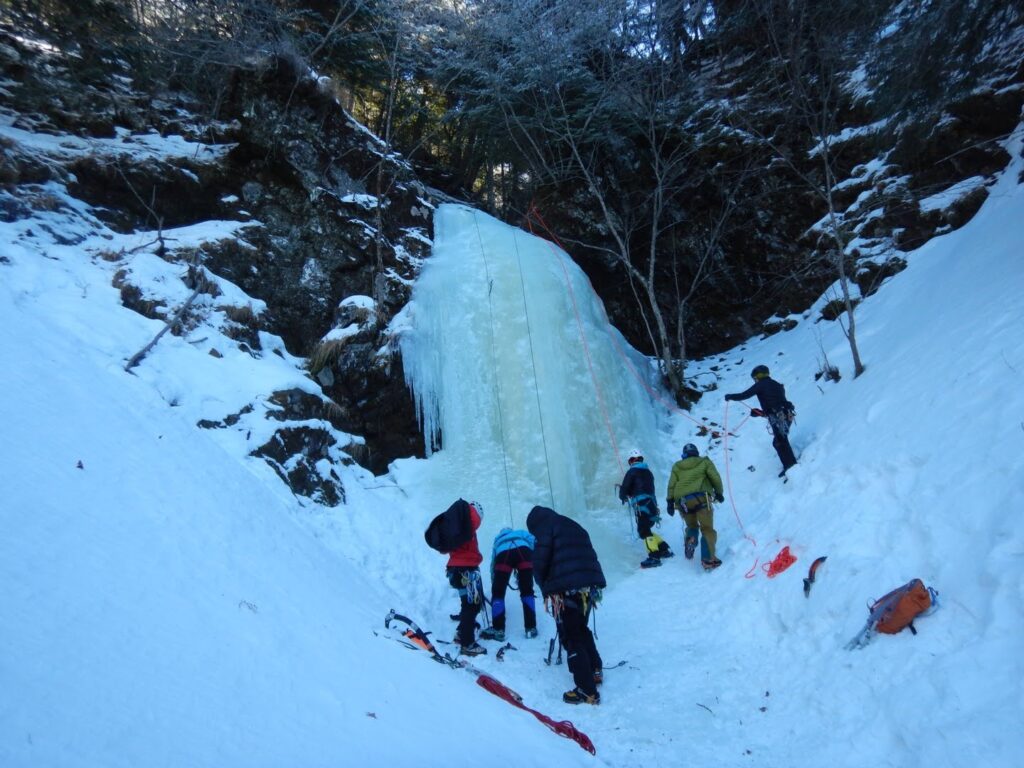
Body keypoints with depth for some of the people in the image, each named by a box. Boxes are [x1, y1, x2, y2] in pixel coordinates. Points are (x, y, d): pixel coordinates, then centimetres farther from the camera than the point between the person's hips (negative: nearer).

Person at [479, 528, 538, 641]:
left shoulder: (498, 539, 44)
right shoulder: (522, 533, 40)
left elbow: (493, 563, 44)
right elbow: (532, 540, 17)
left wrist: (494, 582, 54)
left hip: (503, 553, 0)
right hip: (524, 550, 0)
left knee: (498, 593, 13)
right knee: (527, 592, 14)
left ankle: (498, 630, 10)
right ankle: (531, 628, 15)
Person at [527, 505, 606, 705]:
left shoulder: (546, 528, 2)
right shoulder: (575, 527, 24)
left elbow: (540, 563, -6)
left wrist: (545, 588, 10)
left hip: (566, 589, -8)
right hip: (590, 585, 8)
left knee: (571, 637, -1)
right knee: (582, 629, 26)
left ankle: (587, 690, -1)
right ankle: (594, 670, 32)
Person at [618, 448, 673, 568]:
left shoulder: (632, 471, -2)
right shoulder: (648, 471, 19)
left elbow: (624, 488, -4)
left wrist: (623, 497, 17)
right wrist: (630, 493, 27)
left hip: (641, 505, -8)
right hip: (652, 503, 8)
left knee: (644, 531, -11)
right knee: (646, 530, 18)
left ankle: (654, 557, -20)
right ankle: (665, 549, 19)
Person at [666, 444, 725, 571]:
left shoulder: (677, 466, 20)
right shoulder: (704, 462, 14)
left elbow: (671, 484, 11)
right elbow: (715, 478, 7)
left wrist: (670, 501, 9)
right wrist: (719, 493, 20)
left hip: (682, 501, 3)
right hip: (700, 498, -3)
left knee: (691, 526, 25)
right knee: (707, 529, -2)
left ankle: (689, 539, -4)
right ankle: (708, 559, -14)